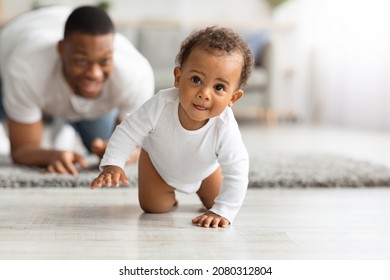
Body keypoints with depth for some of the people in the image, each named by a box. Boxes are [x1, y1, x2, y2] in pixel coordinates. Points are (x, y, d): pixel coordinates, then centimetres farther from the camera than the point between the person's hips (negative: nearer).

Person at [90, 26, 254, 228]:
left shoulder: (225, 128, -43)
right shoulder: (161, 105, -41)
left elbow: (236, 174, -35)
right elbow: (128, 131, -27)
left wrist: (222, 212, -39)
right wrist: (112, 165, -37)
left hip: (203, 170, 1)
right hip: (158, 162, 0)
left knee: (215, 202, 10)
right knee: (153, 207, -3)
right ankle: (169, 193, 32)